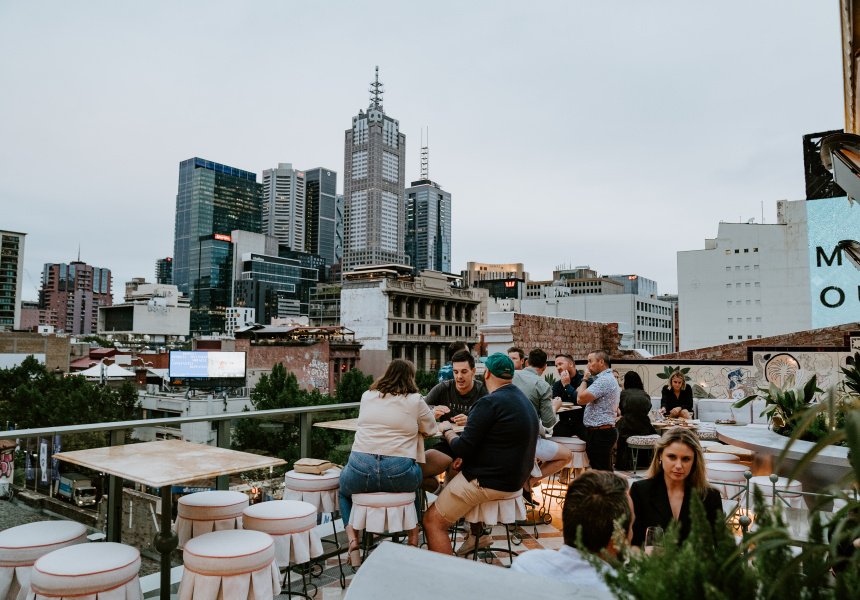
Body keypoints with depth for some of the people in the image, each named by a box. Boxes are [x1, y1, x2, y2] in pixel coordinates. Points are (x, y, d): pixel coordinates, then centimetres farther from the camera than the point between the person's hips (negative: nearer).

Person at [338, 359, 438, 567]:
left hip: (360, 471, 1)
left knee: (344, 489, 35)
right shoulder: (415, 401, 3)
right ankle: (413, 539, 30)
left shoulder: (367, 396, 13)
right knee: (416, 480, 36)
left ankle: (353, 540, 14)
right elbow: (430, 429, 17)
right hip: (399, 475, -1)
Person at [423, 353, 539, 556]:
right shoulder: (525, 401, 11)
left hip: (489, 482, -10)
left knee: (432, 521, -4)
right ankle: (477, 533, 36)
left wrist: (447, 430, 1)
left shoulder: (489, 403, -19)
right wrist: (464, 457, 14)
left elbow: (462, 448, -20)